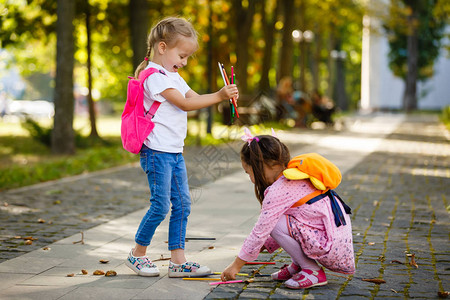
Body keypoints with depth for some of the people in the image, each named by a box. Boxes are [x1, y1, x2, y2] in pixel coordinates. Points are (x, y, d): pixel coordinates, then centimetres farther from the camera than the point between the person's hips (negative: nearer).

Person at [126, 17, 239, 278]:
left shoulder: (173, 76, 19)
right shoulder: (156, 76, -13)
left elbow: (195, 97, 16)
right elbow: (184, 103, -19)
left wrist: (225, 95, -1)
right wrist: (219, 96, -21)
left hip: (175, 152, 10)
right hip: (158, 151, -10)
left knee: (182, 204, 6)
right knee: (161, 205, -7)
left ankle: (178, 260, 10)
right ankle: (137, 254, 9)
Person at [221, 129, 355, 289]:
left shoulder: (278, 190, -16)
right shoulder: (295, 176, 14)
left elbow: (260, 232, -12)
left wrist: (236, 265, -2)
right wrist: (263, 246, 20)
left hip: (331, 247, -10)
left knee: (274, 222, -16)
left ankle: (313, 271, -4)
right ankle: (298, 265, 19)